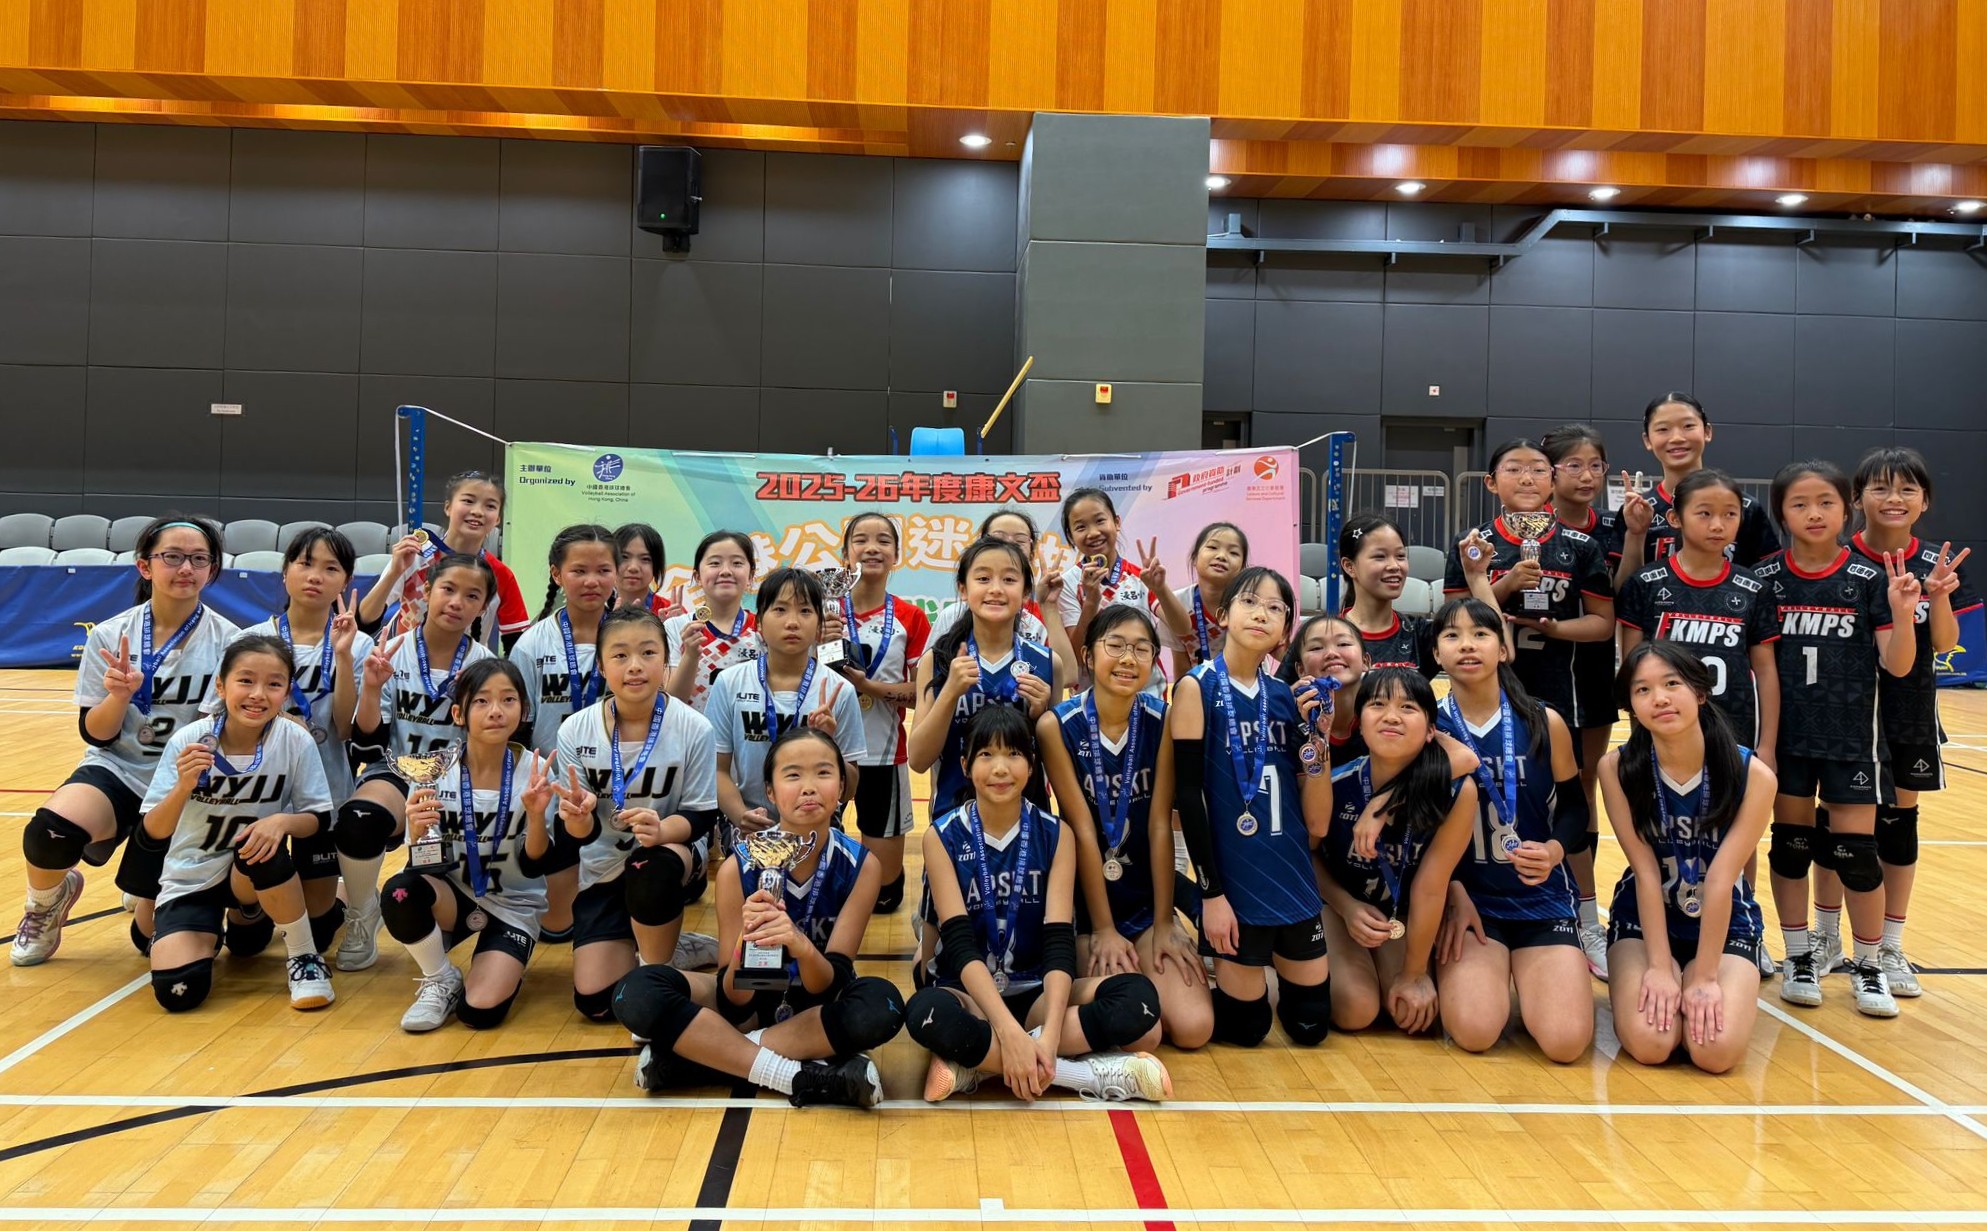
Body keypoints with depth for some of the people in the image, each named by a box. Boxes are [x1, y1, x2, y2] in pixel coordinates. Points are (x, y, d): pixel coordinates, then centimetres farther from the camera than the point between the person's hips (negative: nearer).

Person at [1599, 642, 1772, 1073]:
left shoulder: (1753, 775, -17)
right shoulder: (1618, 768, -15)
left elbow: (1720, 879, -19)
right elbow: (1645, 871, -16)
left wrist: (1704, 977, -19)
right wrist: (1659, 967, -18)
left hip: (1725, 924, 0)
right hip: (1642, 921, 0)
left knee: (1716, 1050, -22)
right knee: (1649, 1043, -22)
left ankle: (1698, 996, 12)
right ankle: (1645, 988, 12)